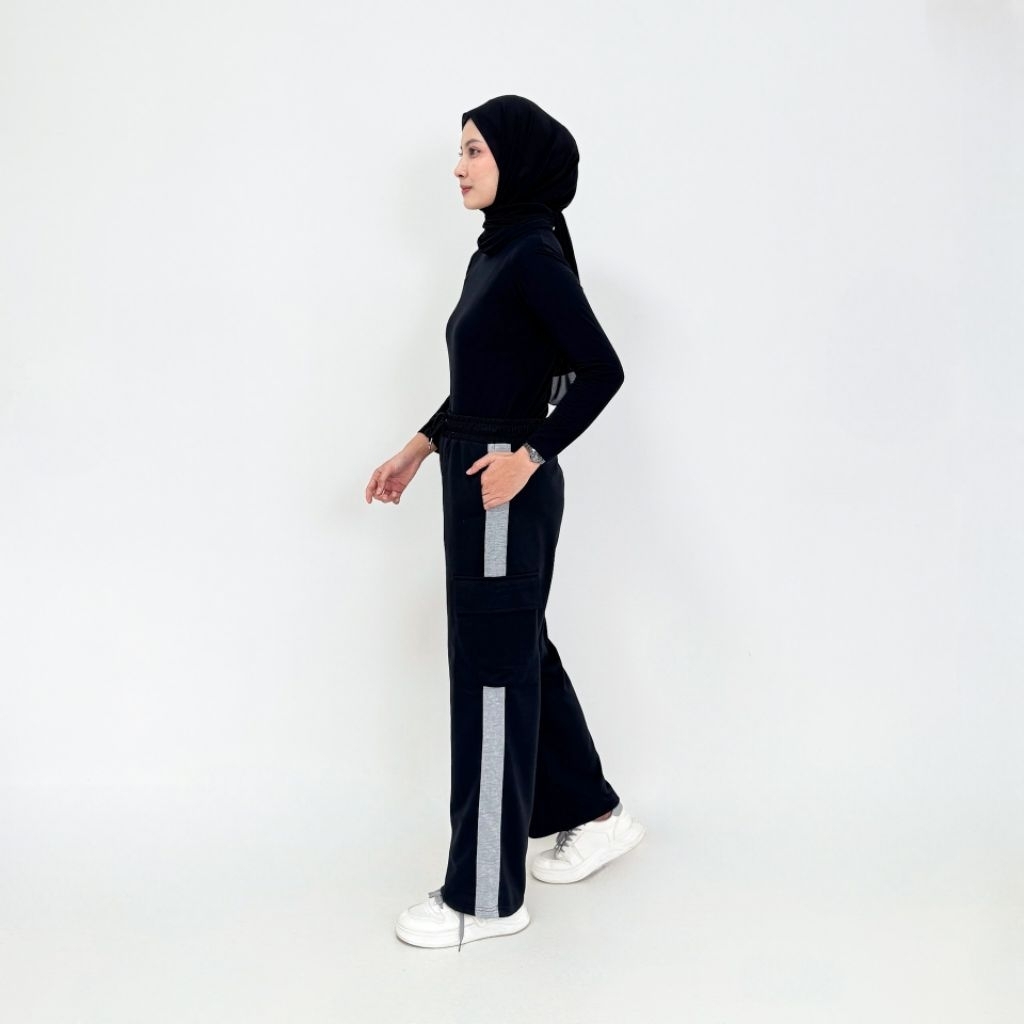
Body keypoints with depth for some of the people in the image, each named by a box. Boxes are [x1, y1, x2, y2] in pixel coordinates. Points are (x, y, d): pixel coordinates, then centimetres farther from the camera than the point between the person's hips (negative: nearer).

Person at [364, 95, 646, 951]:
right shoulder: (495, 251, 13)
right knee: (520, 655, 18)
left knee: (492, 672, -3)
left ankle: (484, 898, 9)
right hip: (476, 474, 10)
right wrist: (420, 447, 20)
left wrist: (528, 456, -23)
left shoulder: (534, 256, -14)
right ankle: (596, 816, 36)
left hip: (506, 487, -10)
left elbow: (602, 371, -19)